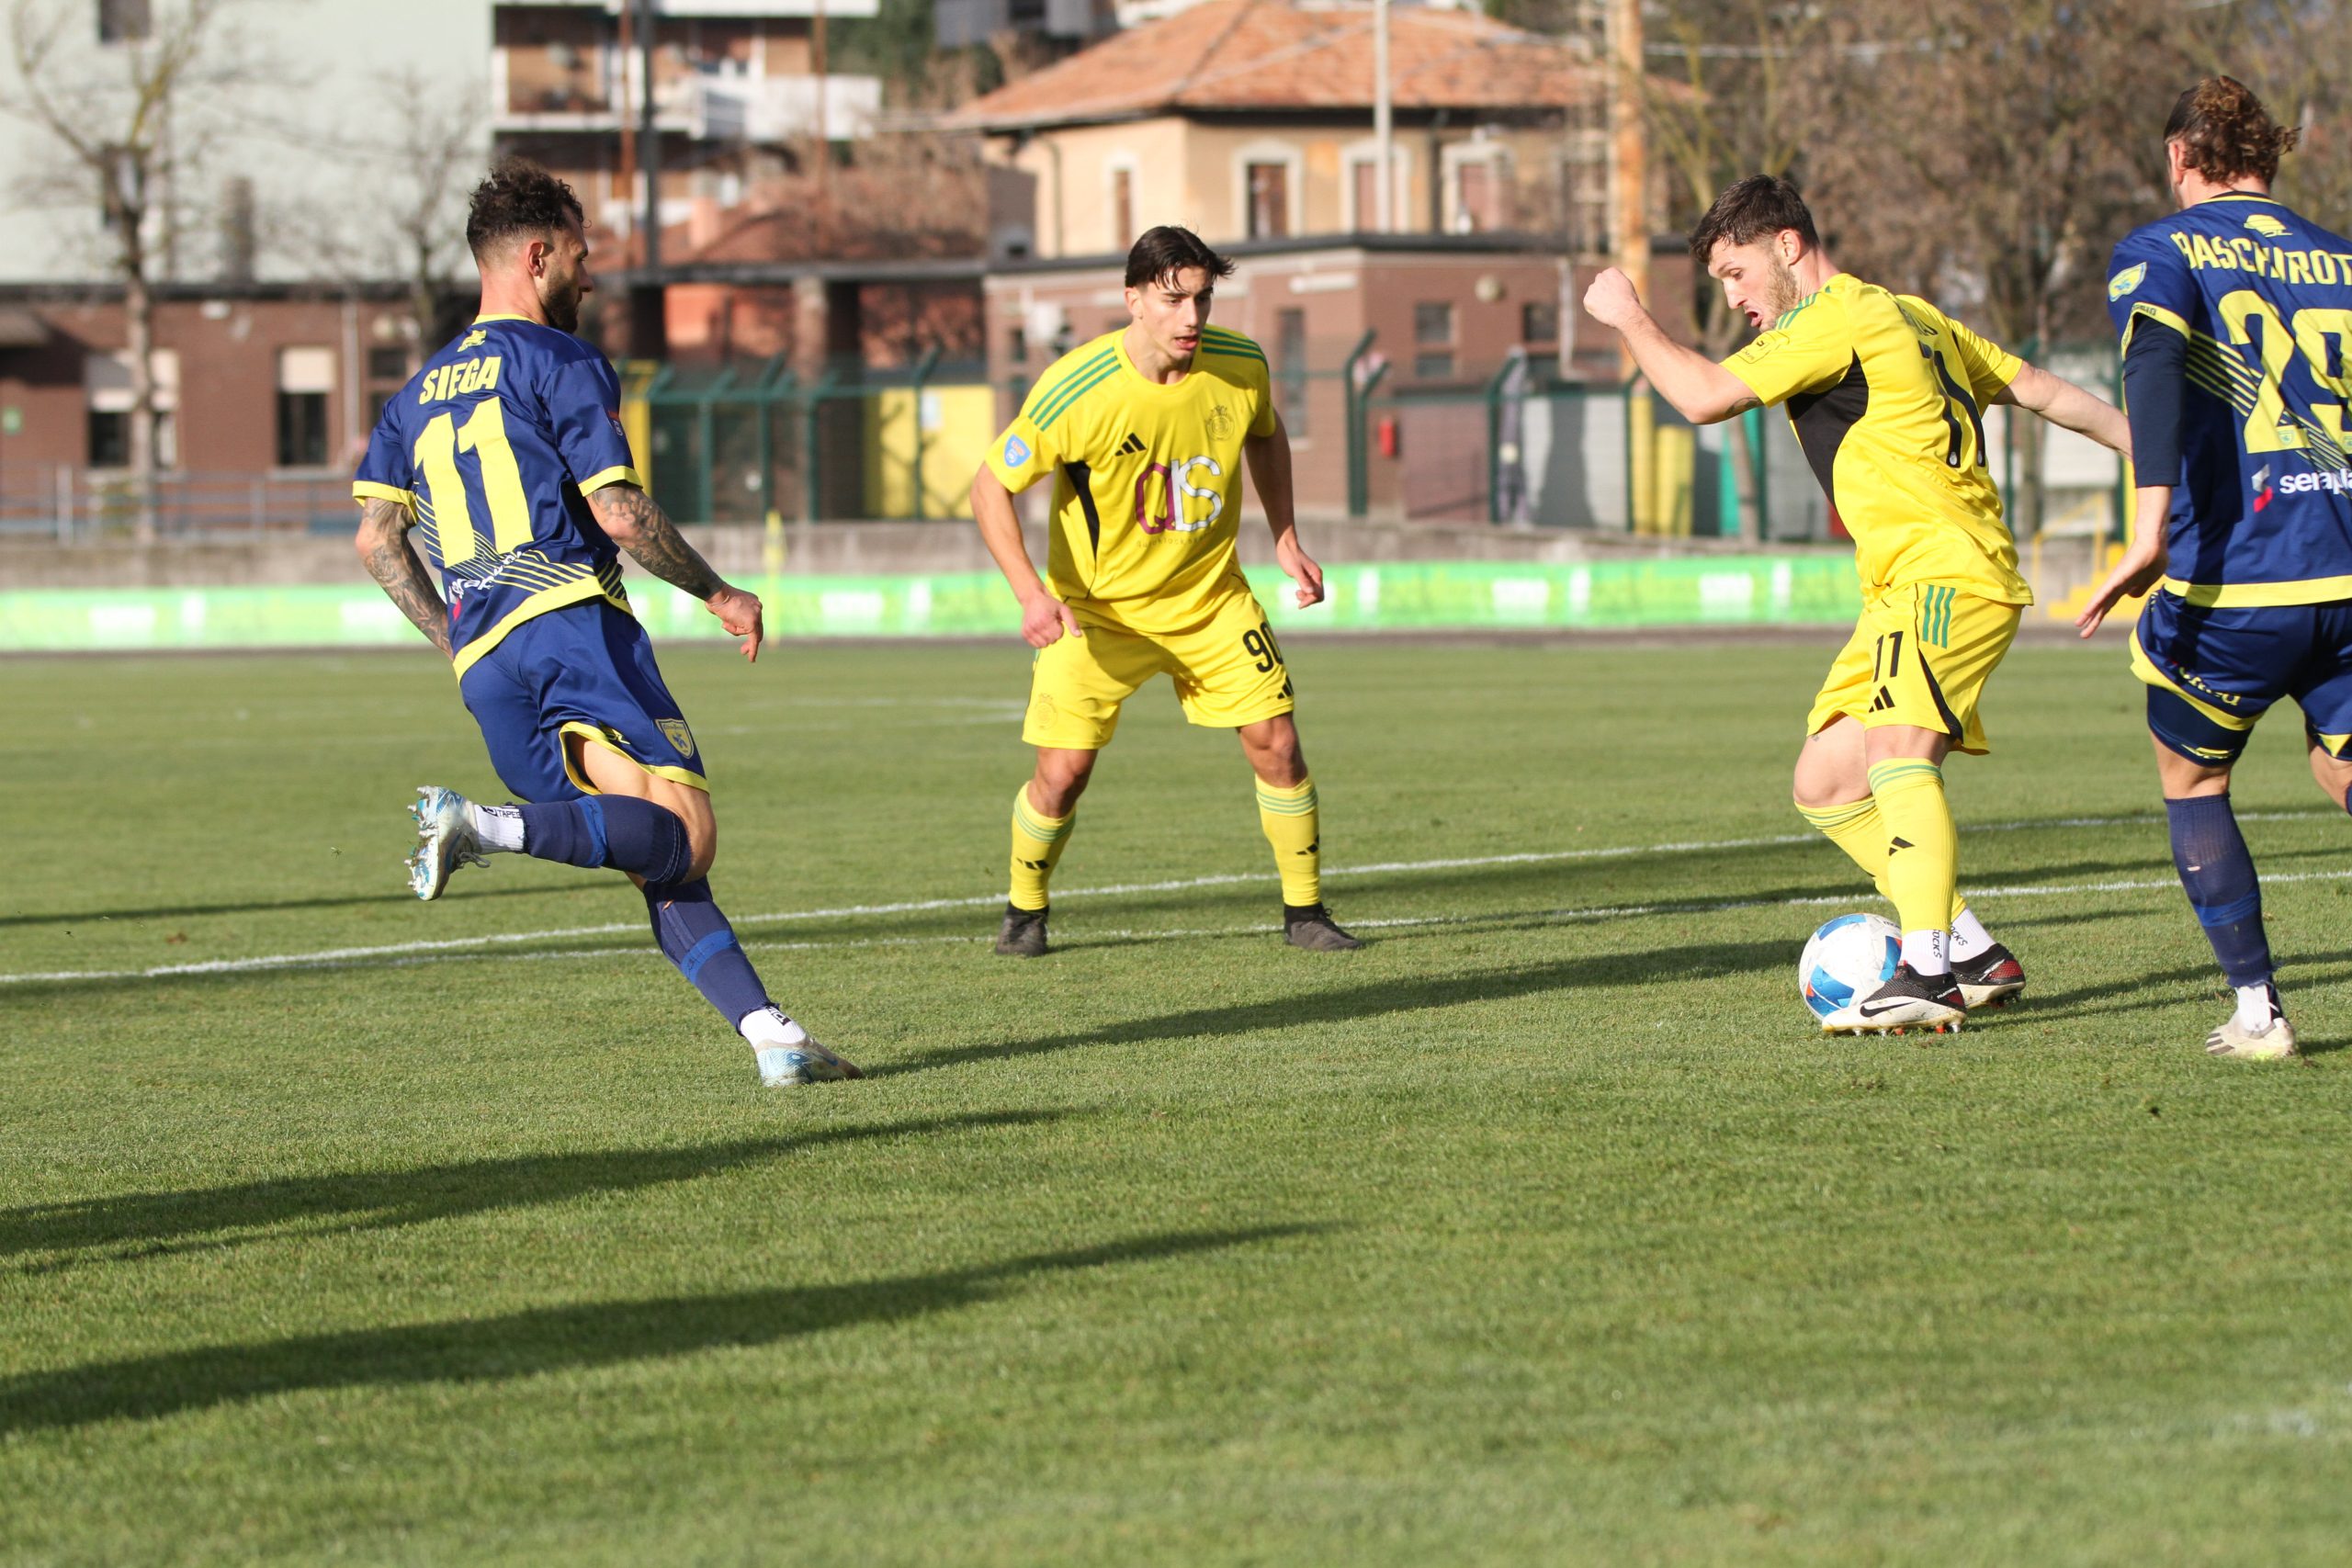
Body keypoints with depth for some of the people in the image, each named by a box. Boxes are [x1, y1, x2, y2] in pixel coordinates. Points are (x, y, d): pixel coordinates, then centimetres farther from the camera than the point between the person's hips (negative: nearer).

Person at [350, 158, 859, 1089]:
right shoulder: (563, 365, 2)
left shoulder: (419, 394, 23)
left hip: (483, 664, 7)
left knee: (664, 868, 5)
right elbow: (620, 514, -6)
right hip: (571, 619, -7)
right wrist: (719, 594, 6)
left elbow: (376, 538, 14)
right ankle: (490, 827, -33)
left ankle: (770, 1034, -8)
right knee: (685, 836, -17)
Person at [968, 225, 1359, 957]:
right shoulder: (1077, 391, -25)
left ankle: (1305, 912, 12)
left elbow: (1265, 435, 13)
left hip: (1210, 595, 3)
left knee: (1276, 742, -4)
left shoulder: (1240, 366, -12)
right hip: (1095, 607, -3)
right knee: (1063, 771, -7)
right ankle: (1025, 911, 19)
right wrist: (1032, 593, -27)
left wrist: (1286, 538, 7)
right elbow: (990, 485, -16)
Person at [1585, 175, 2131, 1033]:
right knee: (1825, 785, 8)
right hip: (1905, 588, 11)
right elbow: (2040, 389, 24)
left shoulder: (1839, 319, -8)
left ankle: (1928, 975, -41)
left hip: (1945, 572, -11)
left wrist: (1628, 317, 0)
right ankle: (1974, 954, 9)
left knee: (1896, 749, -28)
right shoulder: (1907, 315, 22)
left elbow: (1705, 396, -16)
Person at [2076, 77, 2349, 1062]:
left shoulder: (2161, 253, 1)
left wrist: (2150, 526, -30)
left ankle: (2256, 1010, 12)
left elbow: (2156, 360, -20)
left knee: (2191, 779, 18)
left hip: (2233, 583, -3)